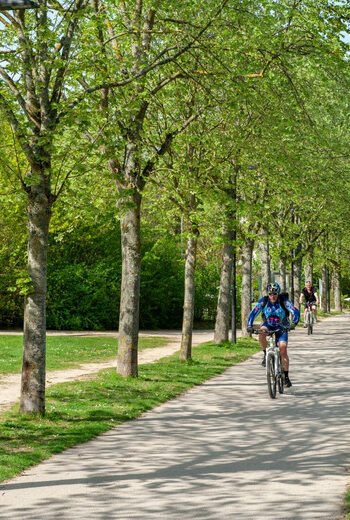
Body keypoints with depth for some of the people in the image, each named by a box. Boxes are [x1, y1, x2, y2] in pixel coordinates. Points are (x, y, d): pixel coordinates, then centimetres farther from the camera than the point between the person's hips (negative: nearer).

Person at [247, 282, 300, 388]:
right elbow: (253, 313, -17)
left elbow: (296, 312, -28)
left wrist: (293, 323, -45)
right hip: (269, 325, 1)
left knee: (283, 348, -18)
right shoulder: (263, 301, -15)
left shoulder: (284, 301, -20)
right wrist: (249, 325, -33)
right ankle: (265, 354, -14)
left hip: (281, 328, -1)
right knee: (261, 331, -34)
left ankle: (286, 376, -9)